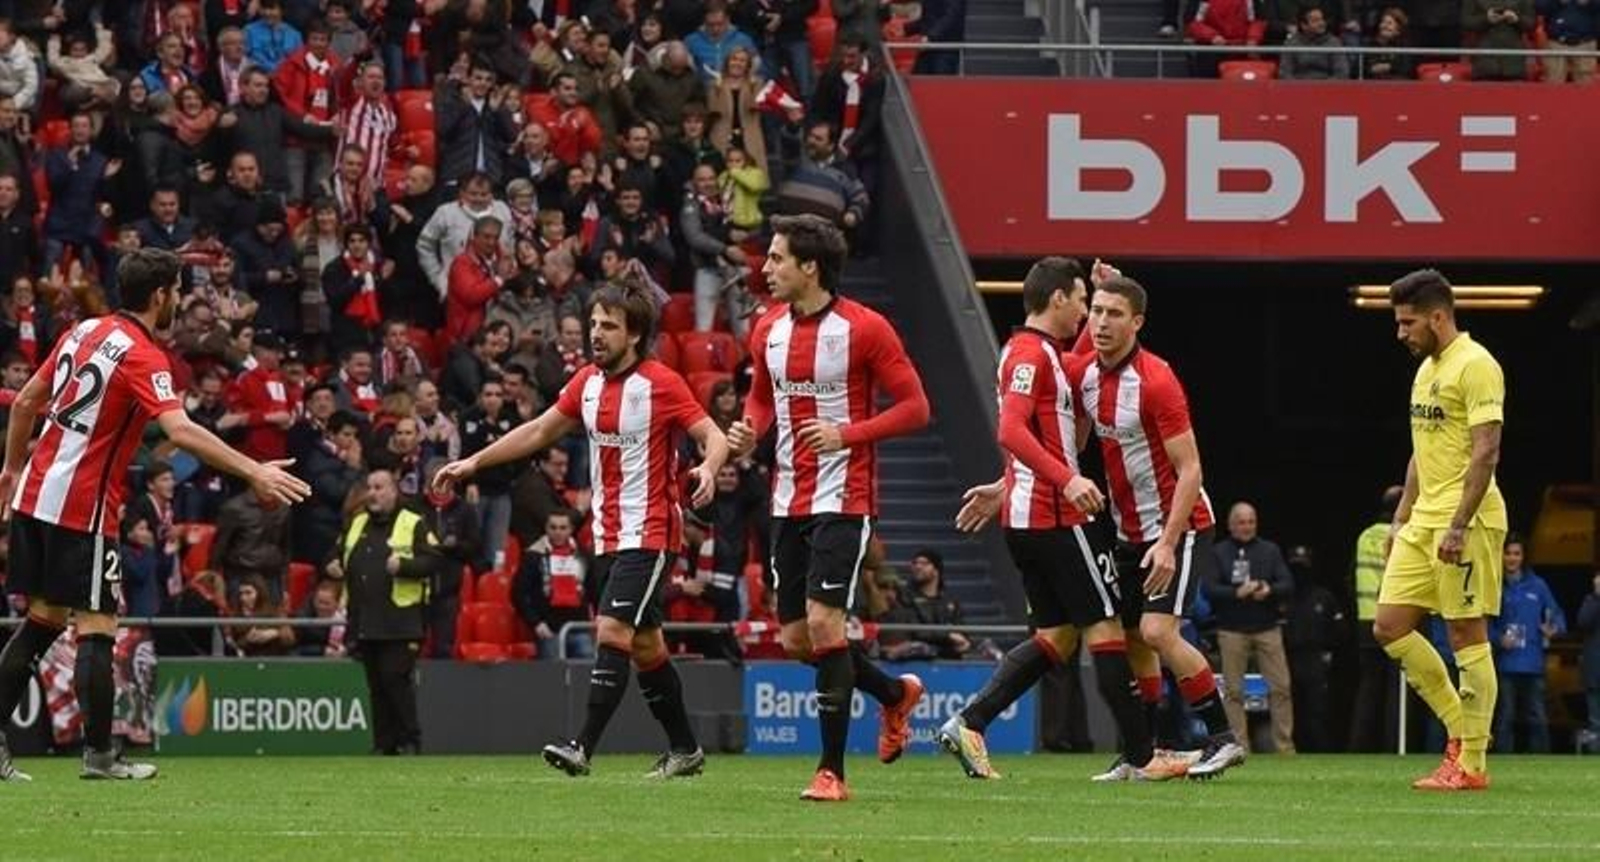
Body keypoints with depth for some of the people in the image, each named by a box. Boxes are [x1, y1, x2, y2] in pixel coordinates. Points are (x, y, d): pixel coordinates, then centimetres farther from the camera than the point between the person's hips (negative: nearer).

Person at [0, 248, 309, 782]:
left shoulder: (86, 332, 10)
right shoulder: (141, 357, -14)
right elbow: (179, 430, -28)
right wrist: (254, 473, -31)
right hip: (82, 508, -8)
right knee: (96, 628, -3)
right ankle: (98, 754, -2)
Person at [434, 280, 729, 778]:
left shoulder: (662, 384, -11)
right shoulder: (588, 382, 8)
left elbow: (714, 436, -12)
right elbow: (539, 432, 17)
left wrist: (709, 468, -35)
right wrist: (474, 463, 15)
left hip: (649, 534, -7)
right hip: (607, 536, 7)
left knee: (613, 631, -17)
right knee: (644, 643, 12)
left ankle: (584, 748, -22)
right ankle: (685, 750, 22)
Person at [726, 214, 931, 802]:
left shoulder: (864, 329, -11)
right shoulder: (769, 329, 8)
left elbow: (914, 407, -9)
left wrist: (846, 434, -21)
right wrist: (749, 431, 1)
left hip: (842, 501, -7)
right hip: (788, 503, 7)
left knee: (823, 622, -16)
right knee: (795, 639, 8)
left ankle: (832, 770, -8)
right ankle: (896, 694, 35)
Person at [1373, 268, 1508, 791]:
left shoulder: (1475, 366, -12)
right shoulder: (1426, 369, 17)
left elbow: (1486, 452, -18)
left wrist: (1459, 525, -23)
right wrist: (1402, 518, 20)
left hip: (1464, 519, -10)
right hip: (1423, 520, 10)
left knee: (1467, 635, -5)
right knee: (1390, 627, 5)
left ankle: (1472, 763, -1)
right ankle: (1460, 729, 14)